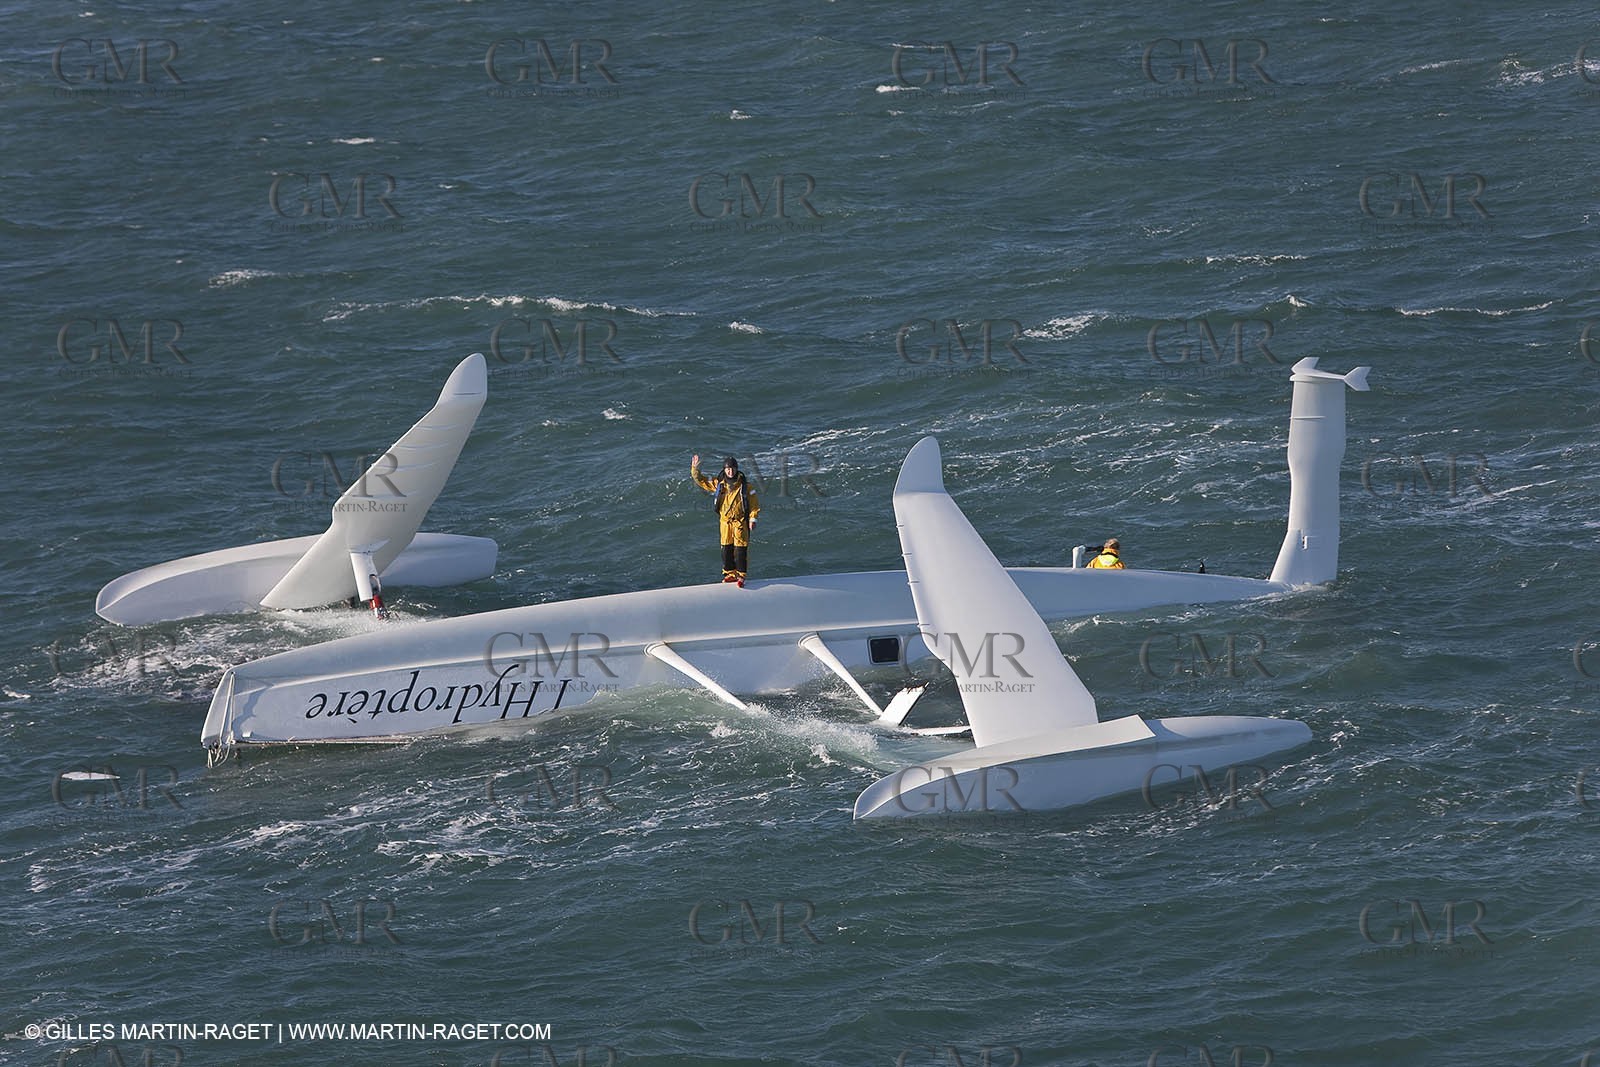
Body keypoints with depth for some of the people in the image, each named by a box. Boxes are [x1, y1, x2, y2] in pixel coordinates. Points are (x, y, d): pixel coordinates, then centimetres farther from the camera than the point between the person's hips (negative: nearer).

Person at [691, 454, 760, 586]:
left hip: (740, 521, -4)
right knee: (726, 548, 7)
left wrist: (753, 519, -8)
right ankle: (730, 573, 19)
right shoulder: (719, 484, 2)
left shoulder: (744, 486, -7)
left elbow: (754, 503, -2)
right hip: (725, 521, 4)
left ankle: (741, 575, 0)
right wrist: (695, 469, -4)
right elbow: (701, 481, 9)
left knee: (740, 548, -6)